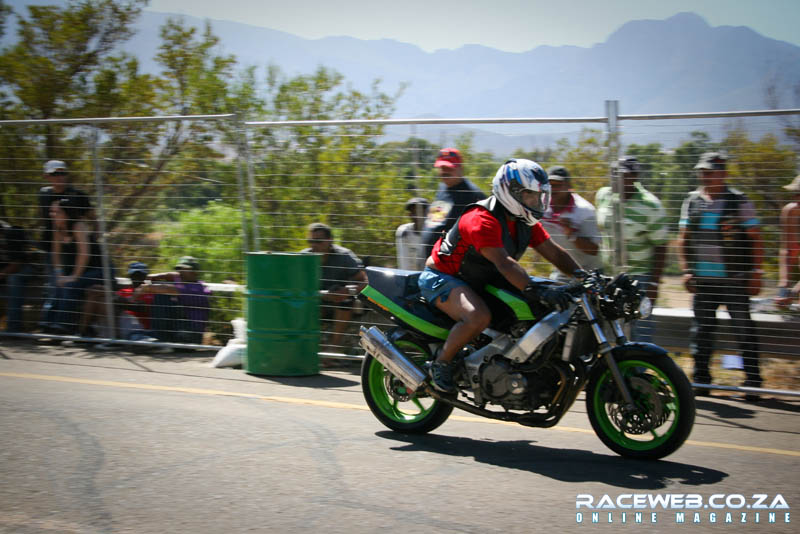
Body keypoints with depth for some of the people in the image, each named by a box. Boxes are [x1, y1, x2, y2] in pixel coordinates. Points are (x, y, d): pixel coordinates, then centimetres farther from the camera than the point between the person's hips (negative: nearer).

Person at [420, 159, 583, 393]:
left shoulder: (525, 222, 3)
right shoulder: (482, 219, -27)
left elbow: (554, 252, 3)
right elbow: (503, 262, -39)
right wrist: (536, 291, -49)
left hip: (482, 281, 9)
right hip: (442, 277, -9)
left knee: (541, 308, -1)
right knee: (479, 317, -38)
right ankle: (441, 363, -15)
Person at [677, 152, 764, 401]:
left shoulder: (739, 202, -1)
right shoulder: (692, 202, 9)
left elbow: (755, 239, 0)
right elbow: (683, 239, 14)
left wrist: (756, 273, -6)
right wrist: (686, 270, 4)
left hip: (734, 280, -3)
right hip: (703, 280, 4)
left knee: (744, 329, -3)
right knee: (702, 331, 7)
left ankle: (753, 382, 4)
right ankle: (701, 380, 16)